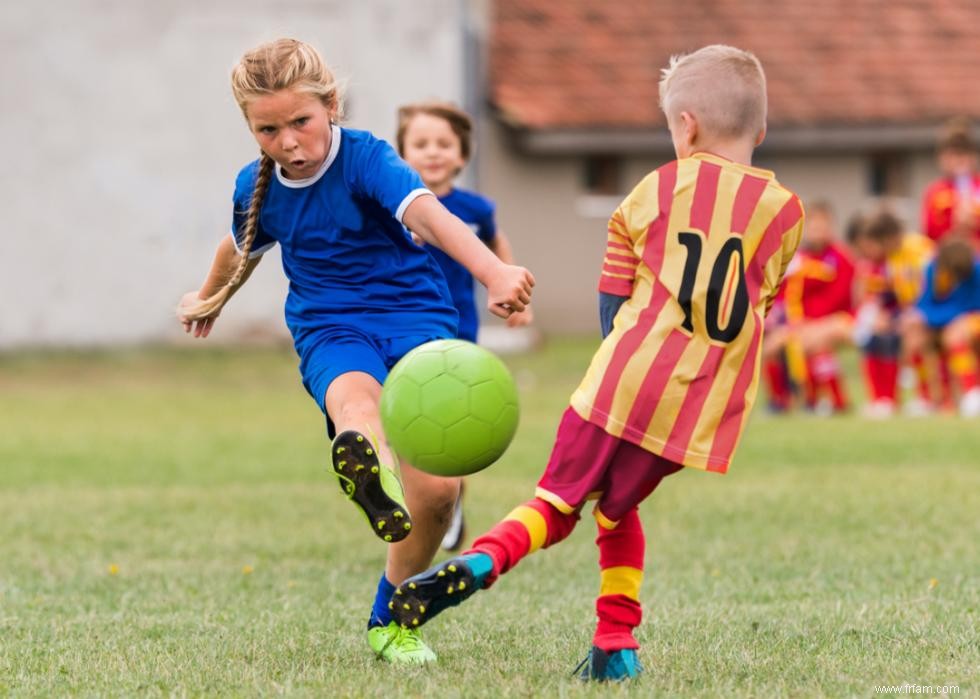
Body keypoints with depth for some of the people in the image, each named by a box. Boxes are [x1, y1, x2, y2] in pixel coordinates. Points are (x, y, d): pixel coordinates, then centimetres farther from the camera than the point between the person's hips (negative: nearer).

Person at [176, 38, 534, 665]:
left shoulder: (365, 159, -15)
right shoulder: (257, 187, 2)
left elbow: (427, 215, -35)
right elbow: (244, 246, 28)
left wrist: (492, 271, -54)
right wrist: (210, 298, 49)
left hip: (415, 315, -2)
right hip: (331, 332, 2)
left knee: (437, 490, -15)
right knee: (357, 401, -38)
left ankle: (390, 619, 14)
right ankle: (368, 470, -79)